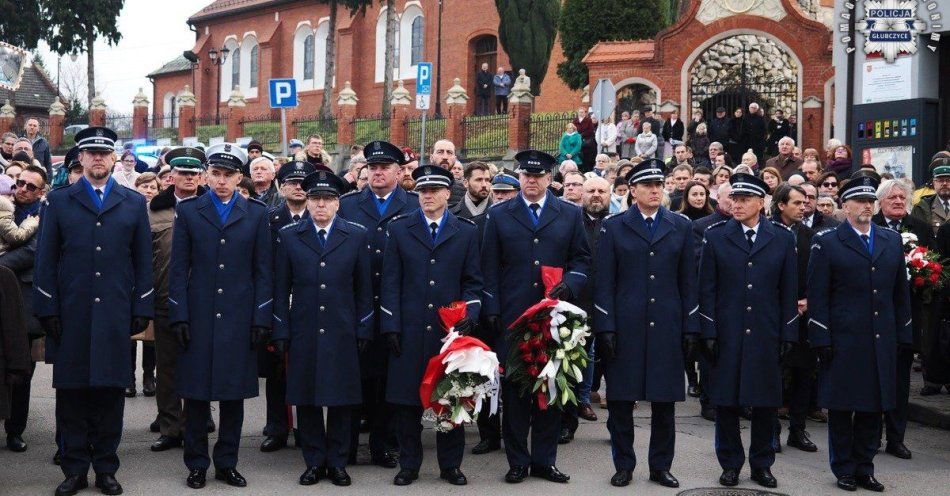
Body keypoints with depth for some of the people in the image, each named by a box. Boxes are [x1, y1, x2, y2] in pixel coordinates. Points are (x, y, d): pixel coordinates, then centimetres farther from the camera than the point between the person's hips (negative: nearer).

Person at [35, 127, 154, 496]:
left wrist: (142, 309, 1)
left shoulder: (134, 203, 10)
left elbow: (143, 261, 9)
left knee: (111, 390, 3)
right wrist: (47, 310, -3)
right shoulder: (58, 201, 8)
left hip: (115, 314, 0)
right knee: (71, 392, 3)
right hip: (71, 314, 0)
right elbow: (46, 259, 5)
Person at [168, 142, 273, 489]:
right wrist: (179, 316, -4)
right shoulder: (188, 210, 5)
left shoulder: (256, 213, 6)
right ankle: (196, 464, 15)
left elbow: (263, 270, 4)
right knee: (195, 392, 4)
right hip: (198, 317, 0)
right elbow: (178, 268, 3)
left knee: (234, 393, 6)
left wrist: (261, 318, -2)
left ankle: (227, 463, 17)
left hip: (239, 318, 1)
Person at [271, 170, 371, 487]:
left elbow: (364, 288, 6)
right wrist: (280, 333, 1)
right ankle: (314, 462, 17)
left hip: (342, 333, 0)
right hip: (303, 334, 0)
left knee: (341, 400, 5)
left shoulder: (357, 235, 5)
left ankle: (337, 462, 17)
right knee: (306, 400, 5)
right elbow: (281, 288, 5)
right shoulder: (288, 236, 5)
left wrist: (363, 330, 1)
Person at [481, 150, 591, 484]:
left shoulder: (570, 215, 10)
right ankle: (517, 461, 10)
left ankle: (544, 460, 14)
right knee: (513, 390, 2)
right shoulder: (499, 215, 7)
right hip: (512, 316, -1)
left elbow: (582, 259, 10)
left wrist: (569, 284, -9)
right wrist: (492, 310, -2)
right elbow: (490, 267, 5)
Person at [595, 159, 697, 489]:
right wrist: (605, 328, -6)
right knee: (620, 400, 2)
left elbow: (688, 282, 8)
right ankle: (623, 465, 15)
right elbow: (604, 283, 1)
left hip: (667, 328, 1)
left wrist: (691, 328, 2)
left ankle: (661, 466, 18)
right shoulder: (613, 228, 5)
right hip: (625, 328, -1)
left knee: (665, 401, 6)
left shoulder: (681, 227, 9)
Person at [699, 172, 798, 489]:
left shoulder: (782, 238, 5)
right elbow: (707, 288, 1)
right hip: (726, 335, 0)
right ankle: (730, 464, 17)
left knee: (766, 402, 6)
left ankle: (762, 464, 19)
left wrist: (788, 335, 1)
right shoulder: (716, 236, 3)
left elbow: (788, 291, 5)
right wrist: (708, 333, -5)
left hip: (766, 335, 1)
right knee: (726, 401, 4)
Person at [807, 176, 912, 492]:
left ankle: (864, 468, 19)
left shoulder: (892, 240, 12)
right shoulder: (826, 243, -1)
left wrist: (904, 335, 9)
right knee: (841, 408, 4)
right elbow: (817, 297, -4)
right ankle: (844, 470, 15)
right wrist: (821, 340, -9)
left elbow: (900, 292, 13)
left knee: (873, 408, 8)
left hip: (882, 343, 4)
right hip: (843, 343, -4)